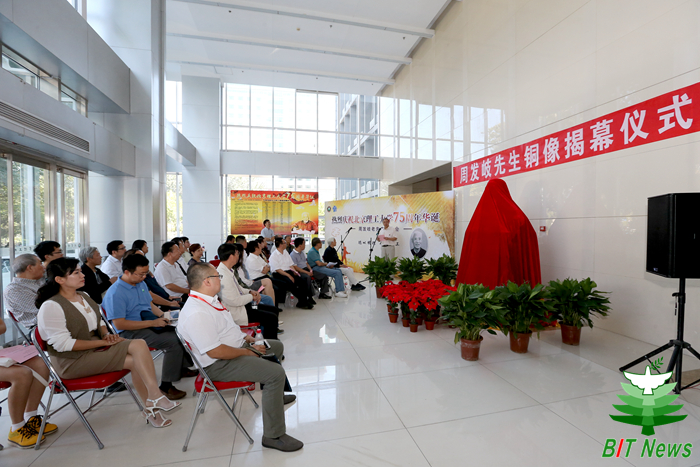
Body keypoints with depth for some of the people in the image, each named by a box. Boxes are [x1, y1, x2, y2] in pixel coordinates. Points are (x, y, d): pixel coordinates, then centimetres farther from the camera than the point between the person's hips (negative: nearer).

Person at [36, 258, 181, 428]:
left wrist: (106, 334, -1)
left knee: (139, 344, -20)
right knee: (135, 361, -22)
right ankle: (152, 405, -10)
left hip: (97, 344, 7)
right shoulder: (51, 307, -14)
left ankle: (151, 406, -18)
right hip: (72, 361, -7)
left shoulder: (84, 296, 11)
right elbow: (63, 344, -18)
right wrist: (102, 342, -18)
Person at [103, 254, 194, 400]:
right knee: (173, 342, -27)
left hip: (150, 324, 9)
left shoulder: (141, 284, 11)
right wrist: (152, 323, -21)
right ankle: (166, 386, -14)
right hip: (130, 332, -8)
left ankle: (182, 368, 11)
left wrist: (163, 315, 3)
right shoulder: (115, 293, -16)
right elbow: (119, 324, -21)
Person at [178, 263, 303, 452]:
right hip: (219, 365, -11)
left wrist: (245, 337, 7)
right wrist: (246, 352, -18)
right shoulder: (196, 313, -28)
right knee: (276, 373, -25)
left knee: (276, 346, 23)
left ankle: (274, 395, 42)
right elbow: (215, 351, -29)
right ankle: (273, 435, -10)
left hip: (236, 346, 11)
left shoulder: (209, 300, 5)